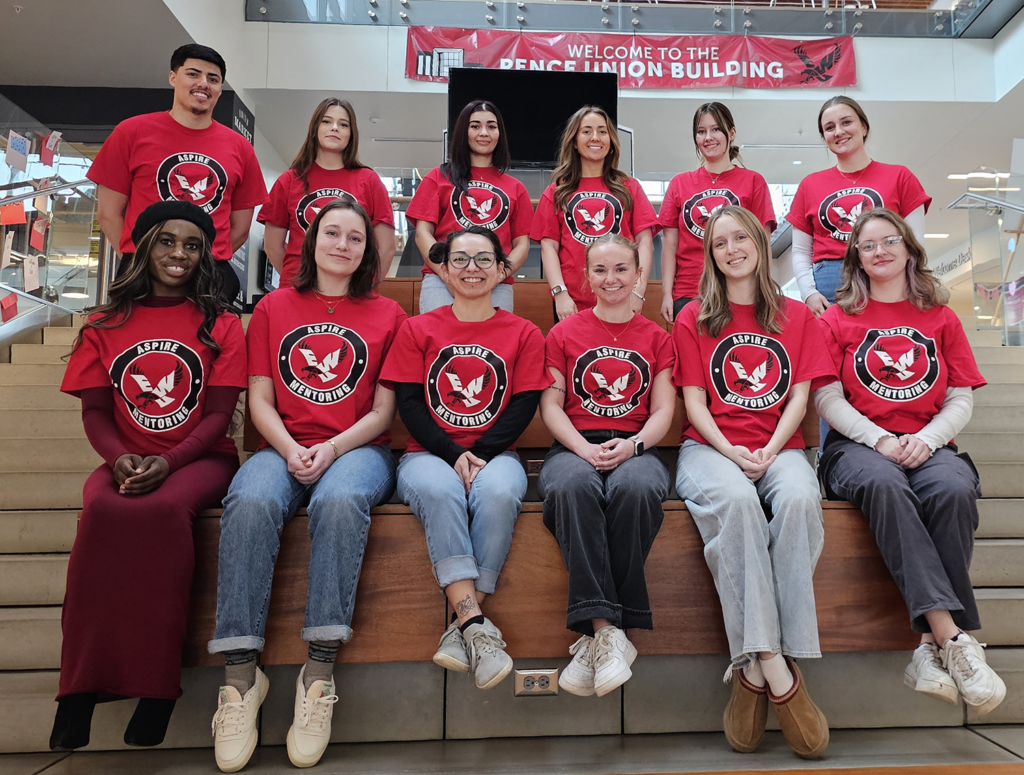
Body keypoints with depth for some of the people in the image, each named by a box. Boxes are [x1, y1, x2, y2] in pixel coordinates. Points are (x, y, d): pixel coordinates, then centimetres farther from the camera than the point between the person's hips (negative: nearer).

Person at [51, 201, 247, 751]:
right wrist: (119, 457, -13)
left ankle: (156, 682, -24)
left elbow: (219, 414, -1)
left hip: (200, 460, -2)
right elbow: (94, 410, 9)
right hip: (127, 462, 2)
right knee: (103, 511, -32)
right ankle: (84, 683, -21)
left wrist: (168, 463, -17)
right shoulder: (106, 324, 15)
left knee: (163, 509, -35)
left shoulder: (221, 326, 7)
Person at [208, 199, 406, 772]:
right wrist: (289, 449, -10)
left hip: (358, 449, -1)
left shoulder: (386, 314, 13)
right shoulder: (273, 308, 18)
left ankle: (320, 672, -32)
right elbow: (260, 399, 10)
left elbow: (383, 410, 6)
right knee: (251, 502, -33)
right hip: (284, 448, 2)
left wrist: (332, 449, -11)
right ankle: (241, 675, -27)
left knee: (340, 500, -37)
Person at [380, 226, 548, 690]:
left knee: (498, 494, -34)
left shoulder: (523, 334, 11)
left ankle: (461, 629, -27)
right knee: (441, 491, -35)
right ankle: (476, 626, -35)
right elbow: (409, 405, 2)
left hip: (494, 454, 0)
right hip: (429, 454, 0)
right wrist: (454, 455, -13)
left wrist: (478, 454, -13)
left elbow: (524, 409, 2)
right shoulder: (417, 329, 11)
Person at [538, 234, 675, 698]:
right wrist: (585, 449, -12)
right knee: (573, 487, -38)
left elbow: (663, 410, 9)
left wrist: (631, 444, -12)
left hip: (635, 448, 1)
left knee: (637, 488, -37)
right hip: (574, 447, 0)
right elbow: (551, 405, 6)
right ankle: (606, 629, -37)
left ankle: (595, 633, -27)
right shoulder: (564, 333, 15)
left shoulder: (656, 338, 18)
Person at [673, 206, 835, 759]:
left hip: (778, 447, 1)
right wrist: (730, 451, -13)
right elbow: (693, 402, 4)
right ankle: (771, 666, -35)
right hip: (710, 447, -1)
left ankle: (753, 668, -32)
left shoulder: (797, 317, 17)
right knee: (737, 501, -36)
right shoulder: (693, 319, 13)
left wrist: (770, 449, -10)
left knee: (799, 499, -35)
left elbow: (799, 397, 8)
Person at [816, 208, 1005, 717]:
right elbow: (827, 398, 4)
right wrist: (880, 441, -12)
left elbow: (962, 400, 12)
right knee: (883, 485, -37)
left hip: (929, 445, 2)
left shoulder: (941, 319, 19)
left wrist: (925, 440, -9)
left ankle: (932, 646, -26)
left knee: (955, 489, -33)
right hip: (858, 445, -1)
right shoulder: (837, 319, 14)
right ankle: (953, 636, -38)